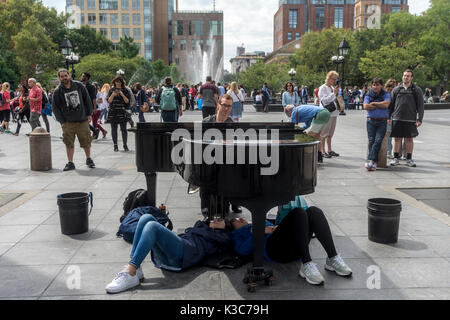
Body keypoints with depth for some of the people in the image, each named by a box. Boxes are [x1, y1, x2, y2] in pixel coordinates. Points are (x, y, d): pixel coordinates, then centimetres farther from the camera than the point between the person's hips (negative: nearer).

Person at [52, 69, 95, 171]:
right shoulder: (57, 91, 0)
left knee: (86, 141, 6)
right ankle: (70, 163, 10)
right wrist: (62, 121, -3)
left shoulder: (79, 86, 3)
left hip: (83, 120, 1)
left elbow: (87, 100, 9)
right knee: (69, 143, 0)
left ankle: (89, 159, 25)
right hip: (68, 122, -1)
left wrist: (89, 114, 4)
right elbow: (55, 107, 3)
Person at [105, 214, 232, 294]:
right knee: (146, 217, -12)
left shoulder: (223, 236, 21)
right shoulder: (204, 228, 41)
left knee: (152, 226, -27)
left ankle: (130, 274, -34)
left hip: (184, 253, -7)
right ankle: (135, 269, -22)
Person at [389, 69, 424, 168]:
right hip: (397, 118, 1)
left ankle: (409, 159, 13)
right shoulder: (396, 89, 10)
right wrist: (388, 117, 6)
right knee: (397, 138, 3)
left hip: (410, 119, -1)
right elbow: (391, 104, 12)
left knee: (409, 139, 4)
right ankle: (396, 158, 12)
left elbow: (420, 106, 4)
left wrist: (420, 119, -4)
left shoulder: (416, 90, 5)